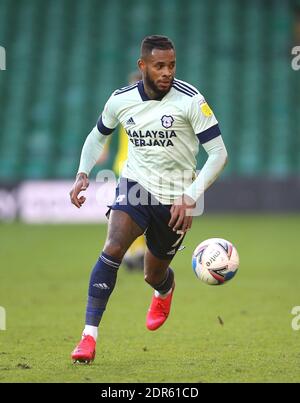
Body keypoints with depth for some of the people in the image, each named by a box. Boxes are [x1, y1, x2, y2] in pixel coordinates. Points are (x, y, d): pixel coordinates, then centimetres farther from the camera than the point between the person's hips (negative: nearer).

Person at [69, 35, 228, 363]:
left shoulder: (190, 100, -14)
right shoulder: (121, 100, -3)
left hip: (175, 198, -1)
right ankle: (89, 335, -24)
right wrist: (82, 173, 1)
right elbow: (98, 135, 17)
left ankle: (165, 289, 54)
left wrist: (191, 197, -21)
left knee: (153, 276, 12)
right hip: (135, 185, 1)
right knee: (113, 247, -26)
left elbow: (218, 153, -12)